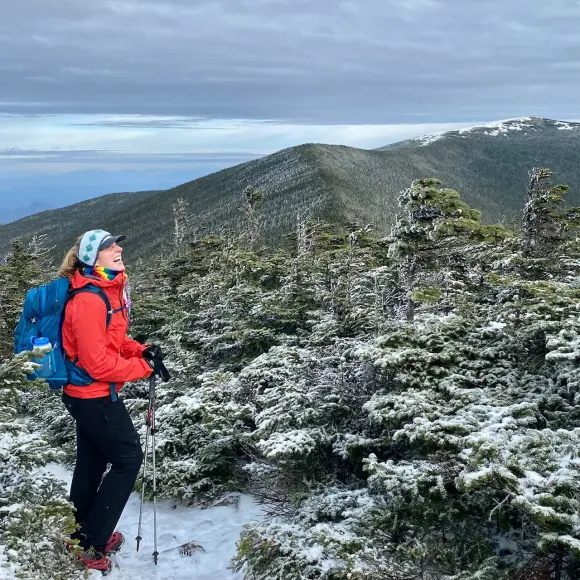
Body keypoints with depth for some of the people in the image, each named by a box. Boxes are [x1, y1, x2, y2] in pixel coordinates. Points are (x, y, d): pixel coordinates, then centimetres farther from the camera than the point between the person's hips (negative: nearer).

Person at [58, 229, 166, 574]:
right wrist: (144, 366, -18)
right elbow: (98, 363, -26)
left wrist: (142, 351, -2)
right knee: (128, 459, 0)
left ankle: (82, 534, 37)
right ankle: (89, 544, 9)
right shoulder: (89, 301, -26)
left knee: (92, 462, 20)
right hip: (95, 396, -10)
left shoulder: (110, 290, 5)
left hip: (88, 395, 10)